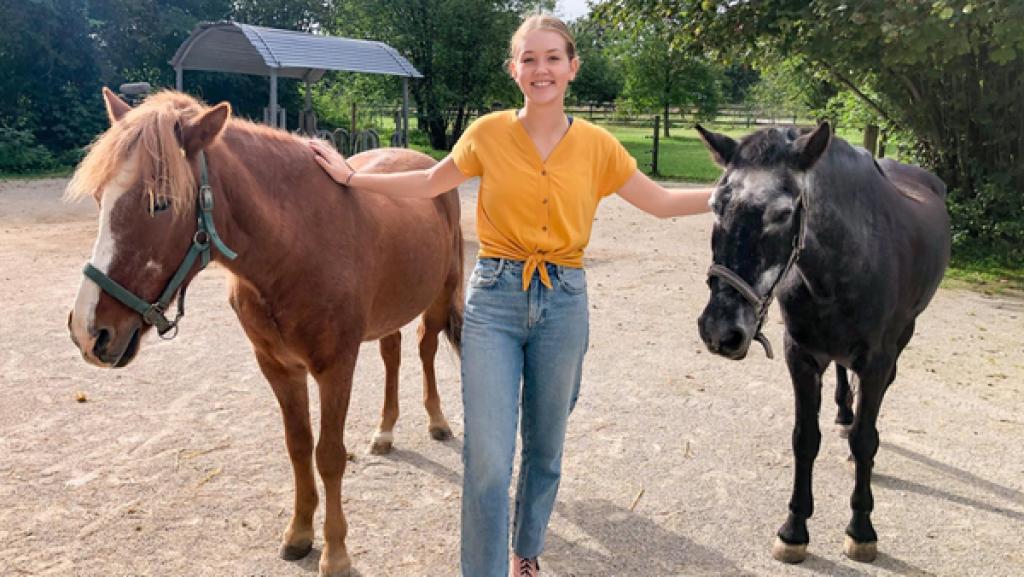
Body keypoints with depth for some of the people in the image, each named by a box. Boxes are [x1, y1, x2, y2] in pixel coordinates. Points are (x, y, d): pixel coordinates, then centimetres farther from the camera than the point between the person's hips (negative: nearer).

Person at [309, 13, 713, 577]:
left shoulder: (597, 145, 0)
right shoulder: (488, 133, -3)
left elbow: (662, 202, 8)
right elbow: (429, 183, 11)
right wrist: (351, 177, 7)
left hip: (563, 302, 2)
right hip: (495, 298, -1)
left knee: (544, 448, 17)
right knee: (487, 459, -6)